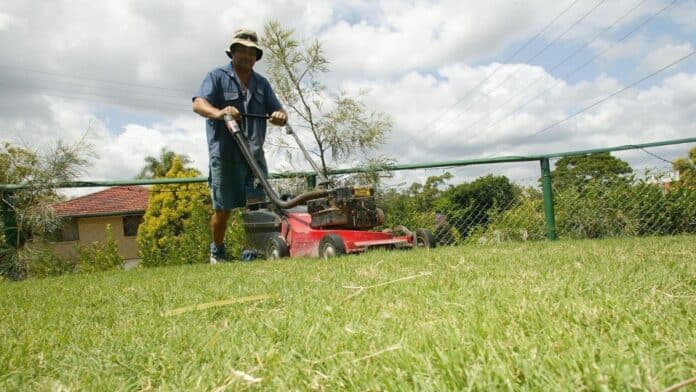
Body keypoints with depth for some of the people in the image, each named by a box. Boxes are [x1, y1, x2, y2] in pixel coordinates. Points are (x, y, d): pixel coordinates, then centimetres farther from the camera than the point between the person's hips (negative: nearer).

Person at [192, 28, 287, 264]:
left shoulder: (261, 83, 20)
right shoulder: (217, 77, 5)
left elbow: (278, 112, 14)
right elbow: (198, 104, -11)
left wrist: (280, 115, -11)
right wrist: (219, 113, -32)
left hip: (255, 155, 4)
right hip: (225, 154, -4)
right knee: (223, 209, 1)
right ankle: (217, 251, 22)